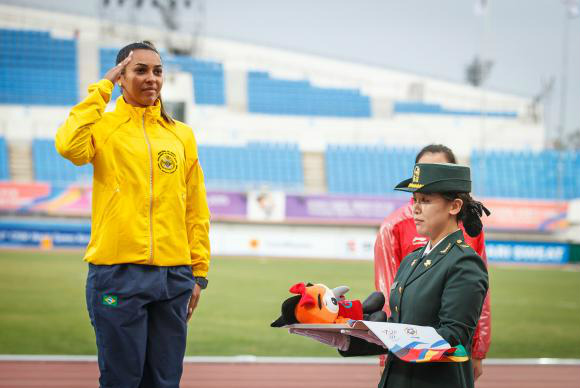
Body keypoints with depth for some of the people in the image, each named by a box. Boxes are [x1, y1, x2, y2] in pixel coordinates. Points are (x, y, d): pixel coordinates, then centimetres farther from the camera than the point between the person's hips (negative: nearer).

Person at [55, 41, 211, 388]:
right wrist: (102, 89, -11)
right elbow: (70, 146, -20)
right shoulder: (104, 126, 3)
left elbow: (196, 211, 14)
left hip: (173, 275, 3)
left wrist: (199, 274, 8)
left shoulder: (182, 135, 13)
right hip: (118, 271, -3)